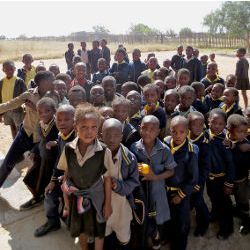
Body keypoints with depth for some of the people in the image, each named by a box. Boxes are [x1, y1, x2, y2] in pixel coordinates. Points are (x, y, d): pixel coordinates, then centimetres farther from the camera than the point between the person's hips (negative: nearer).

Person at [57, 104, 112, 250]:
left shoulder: (104, 151, -22)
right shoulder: (68, 149, -14)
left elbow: (107, 178, -11)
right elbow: (66, 172, 3)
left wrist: (108, 203, -5)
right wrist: (65, 184, -15)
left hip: (97, 197, -3)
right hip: (76, 197, 3)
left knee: (98, 231, 19)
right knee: (81, 229, 26)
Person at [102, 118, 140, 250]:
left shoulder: (129, 157, -19)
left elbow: (134, 182, -13)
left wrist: (119, 185, -29)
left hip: (121, 203, -2)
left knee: (124, 237, 22)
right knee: (105, 233, 30)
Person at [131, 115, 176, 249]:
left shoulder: (164, 150, -13)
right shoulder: (134, 147, -11)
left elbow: (171, 171, -5)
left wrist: (156, 177, -18)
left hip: (157, 190, 0)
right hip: (139, 190, 0)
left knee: (158, 219, 18)